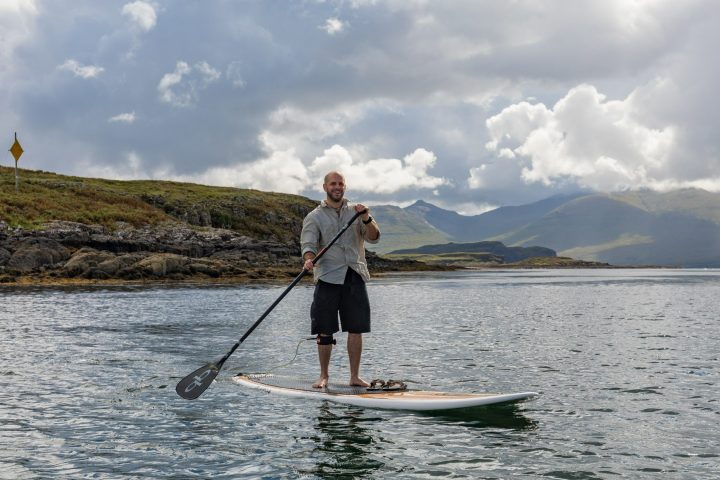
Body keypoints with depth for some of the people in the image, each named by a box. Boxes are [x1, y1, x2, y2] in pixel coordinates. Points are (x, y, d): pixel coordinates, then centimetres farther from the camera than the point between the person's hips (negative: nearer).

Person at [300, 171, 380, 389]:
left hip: (355, 276, 2)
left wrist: (366, 219, -16)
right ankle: (324, 376, 12)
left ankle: (355, 376, 11)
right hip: (328, 277, -2)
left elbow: (374, 238, 3)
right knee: (325, 330, -1)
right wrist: (308, 259, -27)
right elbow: (309, 243, -6)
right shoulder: (314, 217, 7)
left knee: (356, 329, 2)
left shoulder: (356, 211, 13)